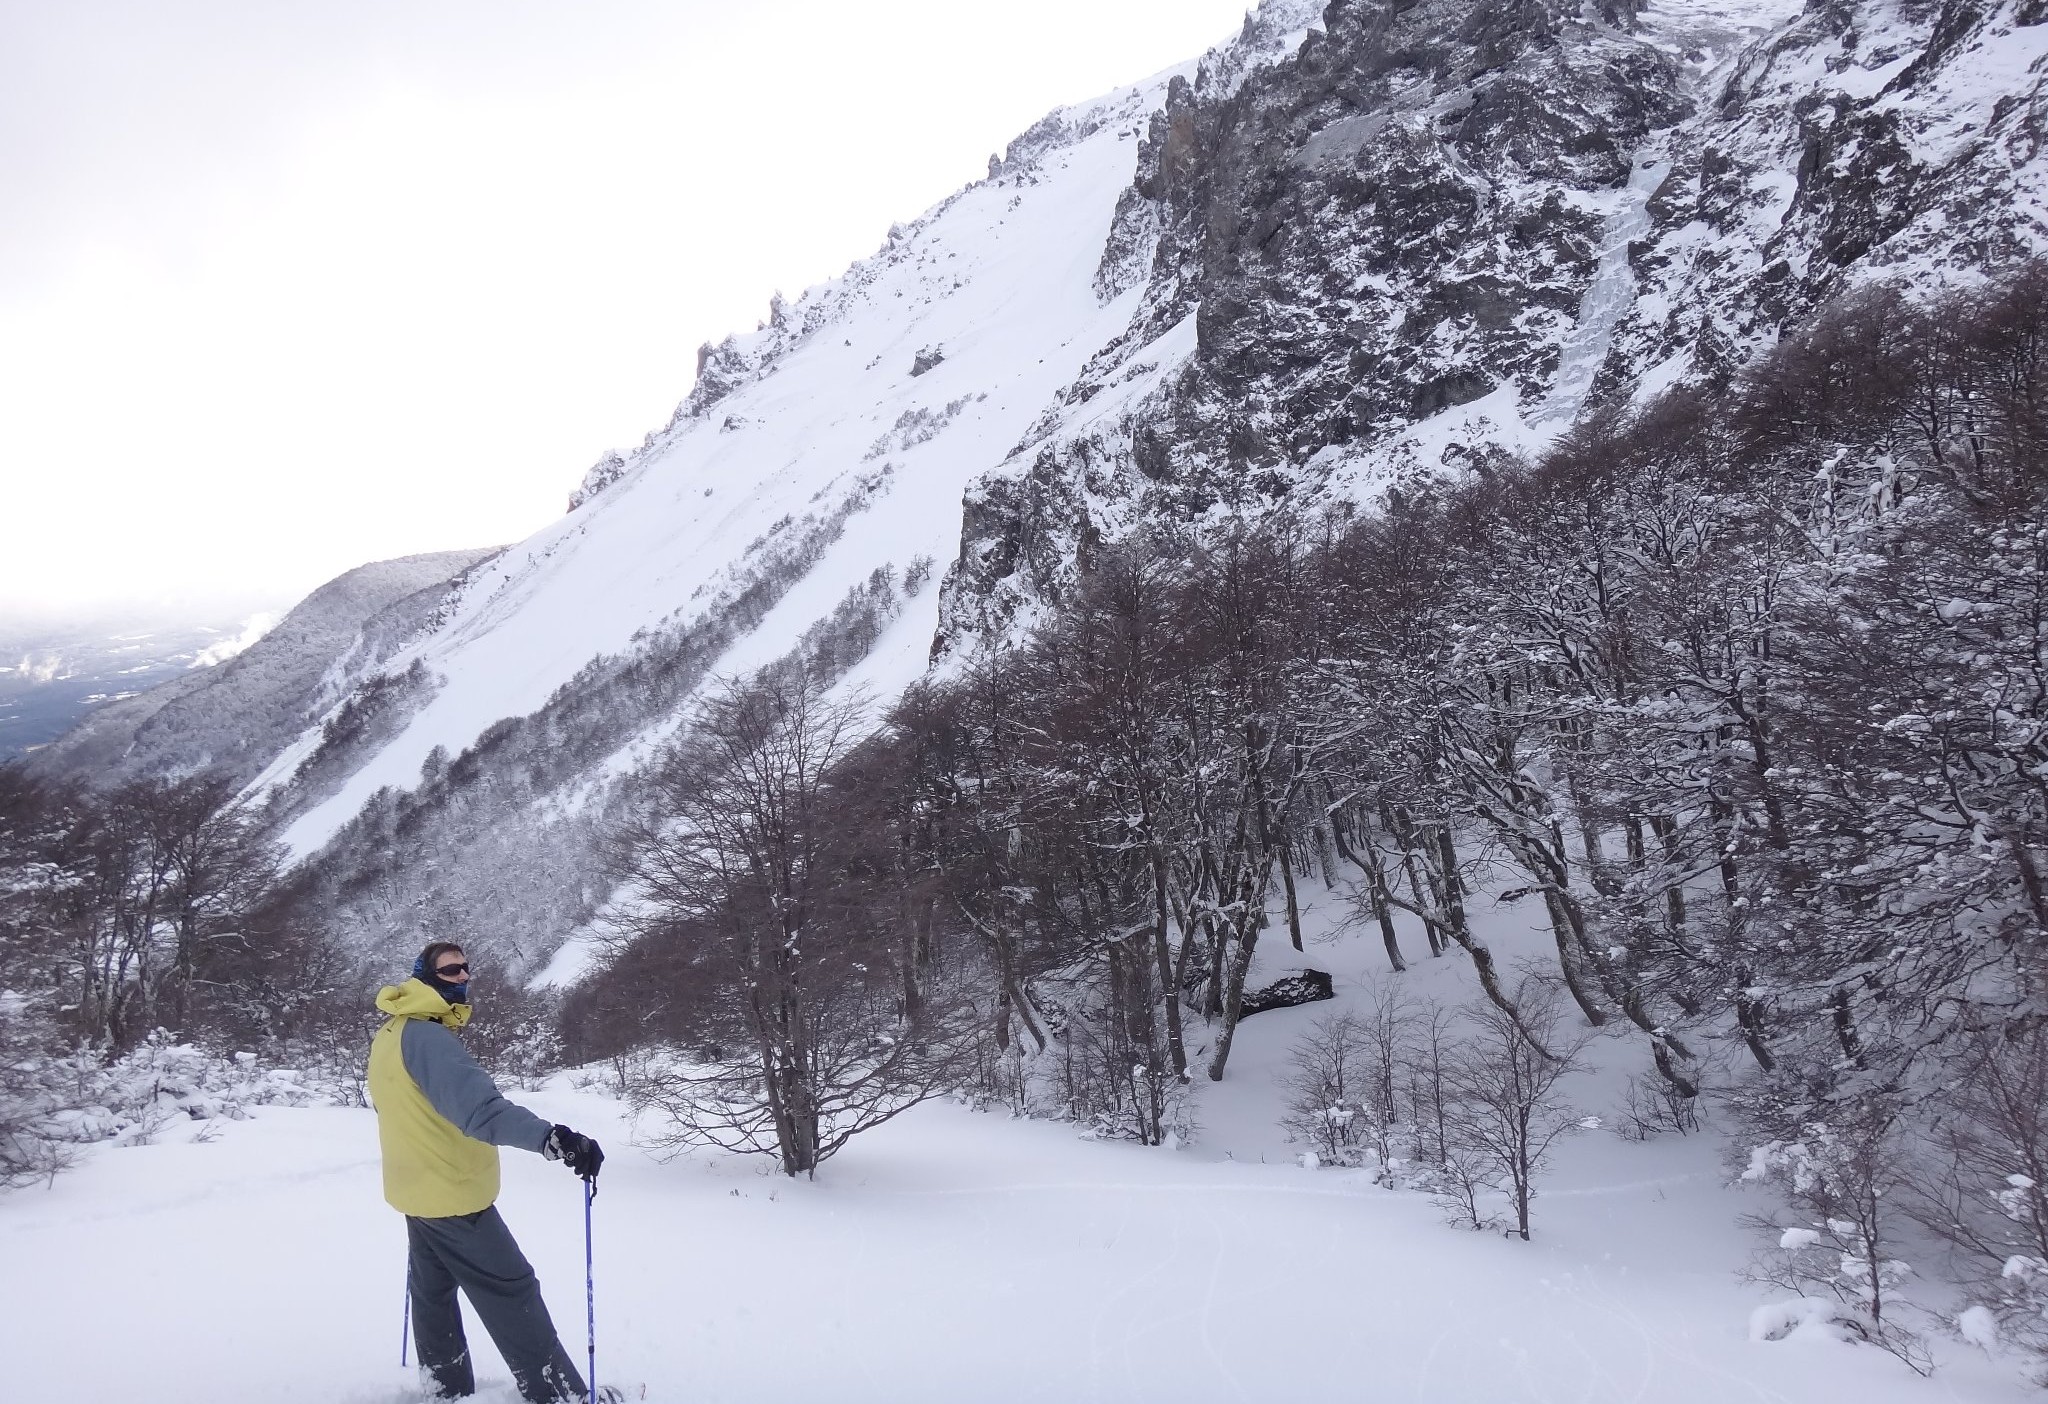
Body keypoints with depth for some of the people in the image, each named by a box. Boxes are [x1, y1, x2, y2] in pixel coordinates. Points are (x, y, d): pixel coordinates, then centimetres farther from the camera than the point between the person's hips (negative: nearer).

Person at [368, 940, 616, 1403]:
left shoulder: (389, 1035, 6)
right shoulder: (426, 1036, -26)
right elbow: (480, 1107, -40)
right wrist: (552, 1137, -51)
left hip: (420, 1187, 10)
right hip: (453, 1190, -10)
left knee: (433, 1292, 19)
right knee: (512, 1293, -4)